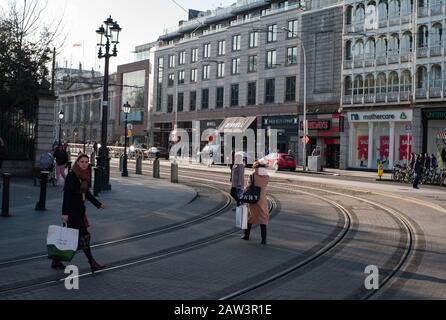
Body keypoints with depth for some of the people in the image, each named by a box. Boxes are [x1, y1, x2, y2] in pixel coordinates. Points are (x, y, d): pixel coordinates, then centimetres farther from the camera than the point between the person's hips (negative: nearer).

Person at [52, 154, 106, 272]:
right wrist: (65, 213, -24)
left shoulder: (85, 176, 9)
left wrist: (98, 204, 27)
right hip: (71, 211, -8)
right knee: (84, 236, -6)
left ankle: (56, 261, 22)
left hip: (79, 210, 8)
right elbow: (66, 194, -19)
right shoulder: (71, 176, -15)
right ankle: (92, 263, 0)